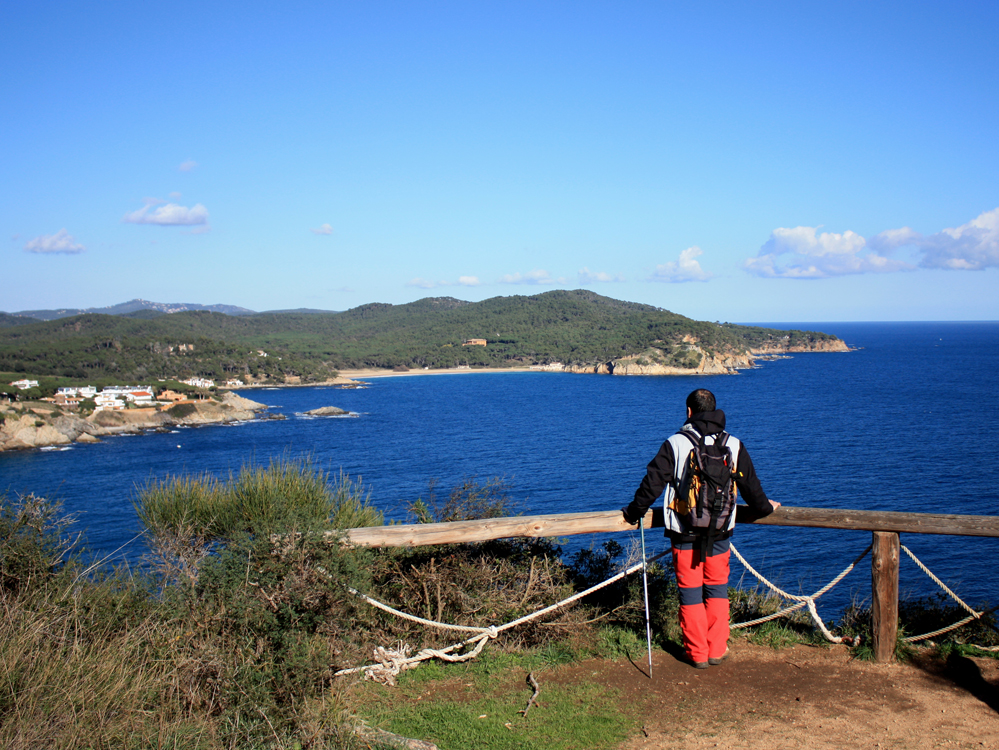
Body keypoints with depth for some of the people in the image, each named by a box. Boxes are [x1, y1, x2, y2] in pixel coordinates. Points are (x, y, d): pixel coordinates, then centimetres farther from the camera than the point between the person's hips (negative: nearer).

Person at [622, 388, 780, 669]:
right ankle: (717, 650, 17)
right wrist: (764, 507, 31)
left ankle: (697, 653, 12)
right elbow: (751, 485, 12)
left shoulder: (675, 444, -7)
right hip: (720, 532, 2)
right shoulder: (734, 445, 2)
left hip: (685, 533, -2)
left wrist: (634, 511, 9)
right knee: (717, 589, 14)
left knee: (690, 592, 7)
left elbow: (653, 482, -5)